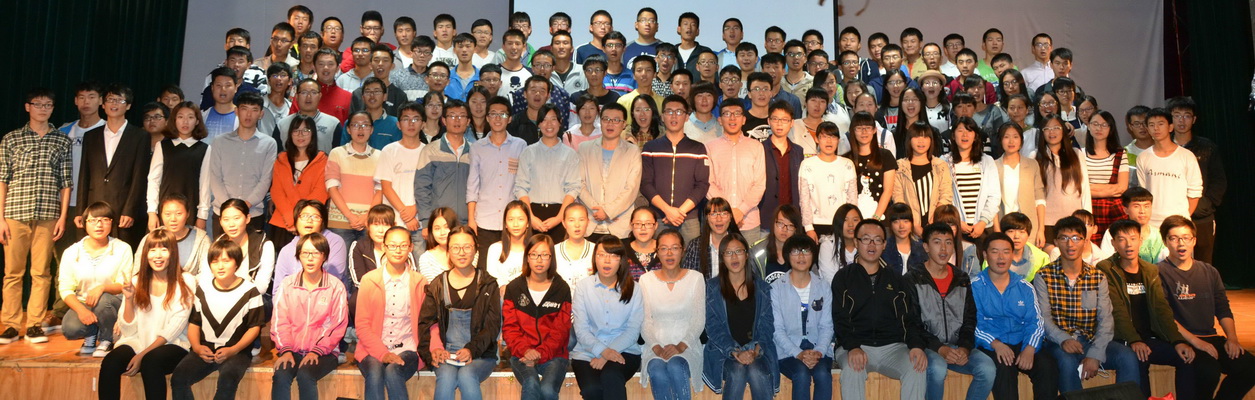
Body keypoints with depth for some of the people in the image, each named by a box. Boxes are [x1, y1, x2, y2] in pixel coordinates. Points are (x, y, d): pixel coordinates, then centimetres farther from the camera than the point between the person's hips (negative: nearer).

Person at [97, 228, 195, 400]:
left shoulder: (186, 282, -3)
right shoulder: (136, 281, 6)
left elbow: (173, 329, -7)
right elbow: (128, 330, 3)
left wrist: (143, 355, -15)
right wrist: (129, 299, -10)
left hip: (171, 345, -3)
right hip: (137, 342, 3)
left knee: (150, 362, -34)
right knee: (109, 363, -27)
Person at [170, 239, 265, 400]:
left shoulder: (249, 291, -1)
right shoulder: (203, 287, 10)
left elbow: (254, 327, -1)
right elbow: (193, 322, 12)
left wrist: (233, 350, -13)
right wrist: (197, 347, -6)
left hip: (236, 351, -3)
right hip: (205, 349, 4)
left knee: (227, 379, -35)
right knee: (178, 378, -23)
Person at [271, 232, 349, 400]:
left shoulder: (336, 287, -1)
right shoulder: (287, 284, 6)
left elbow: (337, 326, -3)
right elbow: (280, 322, 3)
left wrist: (317, 351, -13)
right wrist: (286, 350, -11)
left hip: (324, 351, -2)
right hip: (292, 349, 2)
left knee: (305, 375, -31)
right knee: (280, 376, -28)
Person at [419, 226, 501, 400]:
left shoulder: (488, 285, 6)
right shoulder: (438, 285, 10)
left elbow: (493, 325, -1)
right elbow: (425, 322, 7)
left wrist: (472, 350, -16)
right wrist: (430, 352, -11)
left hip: (480, 353, -1)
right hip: (446, 352, 1)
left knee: (466, 376, -32)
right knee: (446, 377, -31)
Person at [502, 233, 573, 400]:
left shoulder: (562, 289, 7)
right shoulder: (514, 288, 10)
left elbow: (561, 330, 1)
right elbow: (509, 327, 4)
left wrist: (541, 353, -14)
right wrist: (525, 350, -15)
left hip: (553, 354, 0)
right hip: (522, 354, 0)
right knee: (531, 384, -30)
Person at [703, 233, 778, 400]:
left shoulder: (762, 287, 12)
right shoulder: (712, 287, 5)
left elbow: (767, 324, 6)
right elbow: (713, 326, -2)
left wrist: (756, 349, -13)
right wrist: (735, 352, -16)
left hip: (756, 350, 1)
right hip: (724, 351, -1)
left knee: (757, 372, -30)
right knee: (738, 371, -32)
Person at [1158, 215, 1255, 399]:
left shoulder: (1209, 272, 15)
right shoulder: (1160, 272, -5)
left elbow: (1223, 310, 16)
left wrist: (1232, 339, -1)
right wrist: (1196, 342, -17)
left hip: (1211, 338, 6)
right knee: (1208, 370, -31)